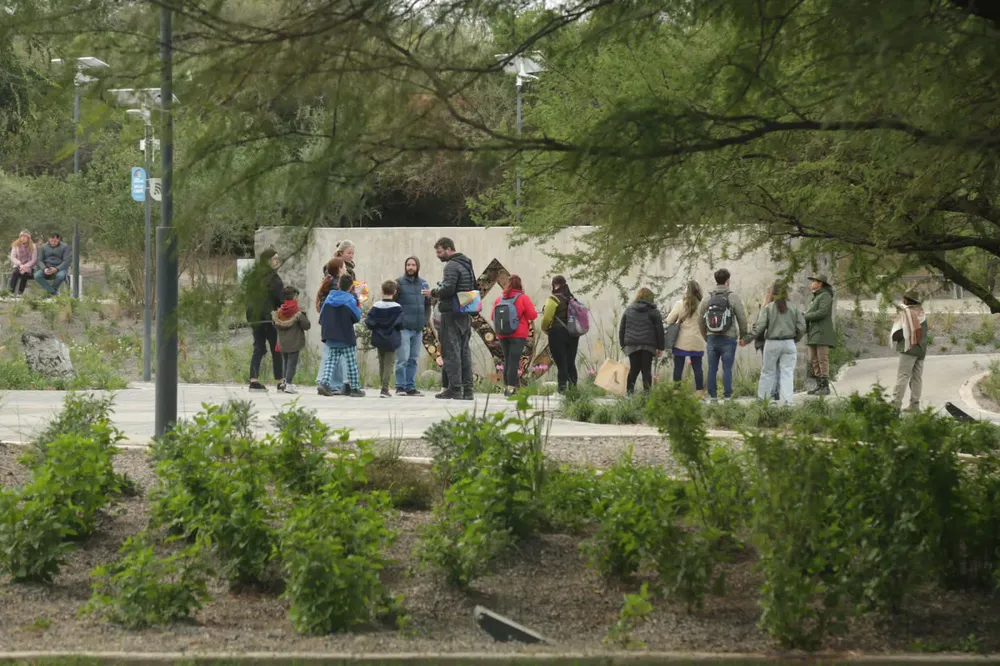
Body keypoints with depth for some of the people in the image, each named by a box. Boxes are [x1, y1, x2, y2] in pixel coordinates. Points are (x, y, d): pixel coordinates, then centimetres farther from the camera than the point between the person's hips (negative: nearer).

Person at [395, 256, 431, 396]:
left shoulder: (423, 284, 11)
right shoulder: (399, 283, -3)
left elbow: (428, 304, 17)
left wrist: (425, 320, 7)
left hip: (418, 328, 5)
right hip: (403, 328, -5)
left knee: (413, 359, 8)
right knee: (402, 359, -7)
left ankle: (410, 387, 12)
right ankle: (400, 387, -2)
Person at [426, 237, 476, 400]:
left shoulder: (452, 266, -11)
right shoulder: (467, 264, 18)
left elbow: (448, 289, -22)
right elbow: (475, 288, 22)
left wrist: (433, 293, -5)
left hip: (452, 313, -9)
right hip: (466, 314, 9)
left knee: (451, 350, -6)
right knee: (464, 350, 10)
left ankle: (454, 388, -9)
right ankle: (467, 389, 10)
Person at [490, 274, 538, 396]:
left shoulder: (499, 299, 5)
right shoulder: (523, 298, -6)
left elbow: (492, 317, 9)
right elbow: (533, 315, -8)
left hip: (502, 335, 4)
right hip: (518, 334, -4)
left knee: (507, 360, 13)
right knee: (514, 360, -7)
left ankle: (506, 386, 13)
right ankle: (511, 387, -14)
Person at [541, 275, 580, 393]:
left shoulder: (553, 300, -10)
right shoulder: (572, 299, 10)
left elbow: (547, 318, -14)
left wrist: (545, 328, 4)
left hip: (557, 334, -6)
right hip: (572, 334, 6)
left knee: (561, 363, -5)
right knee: (571, 363, 11)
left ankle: (562, 388, -11)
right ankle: (573, 386, 10)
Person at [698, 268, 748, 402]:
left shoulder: (707, 298, 5)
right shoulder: (734, 297, -6)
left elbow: (700, 319, 9)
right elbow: (742, 318, -4)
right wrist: (743, 335, 10)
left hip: (712, 338, 3)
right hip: (728, 338, -3)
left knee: (712, 368, 7)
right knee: (727, 369, -1)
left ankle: (712, 396, 8)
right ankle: (727, 396, -2)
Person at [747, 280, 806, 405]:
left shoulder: (768, 308, -5)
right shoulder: (793, 308, 3)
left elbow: (760, 326, -10)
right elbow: (802, 327, 2)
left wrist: (749, 338, 1)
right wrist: (795, 339, 17)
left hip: (772, 343, -2)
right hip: (789, 343, 2)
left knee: (767, 372, 9)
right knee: (787, 373, 2)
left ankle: (762, 398, 13)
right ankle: (786, 400, -4)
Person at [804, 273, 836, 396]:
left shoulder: (825, 296, -8)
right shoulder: (815, 298, 21)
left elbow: (822, 312, -21)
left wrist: (805, 317, -14)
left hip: (822, 334, -9)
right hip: (813, 334, 9)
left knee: (822, 360, -11)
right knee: (814, 361, 5)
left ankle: (826, 387, -11)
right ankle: (819, 386, 7)